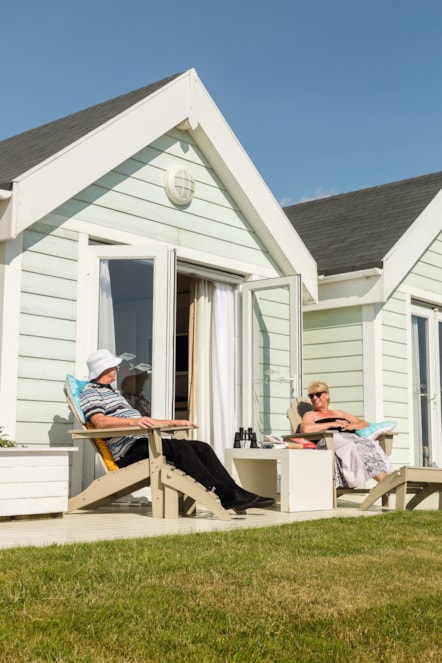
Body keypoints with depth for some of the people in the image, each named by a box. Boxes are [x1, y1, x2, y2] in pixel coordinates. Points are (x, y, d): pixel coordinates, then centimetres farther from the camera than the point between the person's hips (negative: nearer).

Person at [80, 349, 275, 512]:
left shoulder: (112, 391, 31)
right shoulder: (90, 392, 1)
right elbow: (100, 421, -21)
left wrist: (176, 422, 23)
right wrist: (135, 421, -33)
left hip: (141, 442, 9)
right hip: (128, 450, -9)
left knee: (202, 447, -4)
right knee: (178, 446, -30)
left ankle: (235, 492, -13)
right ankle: (226, 495, -32)